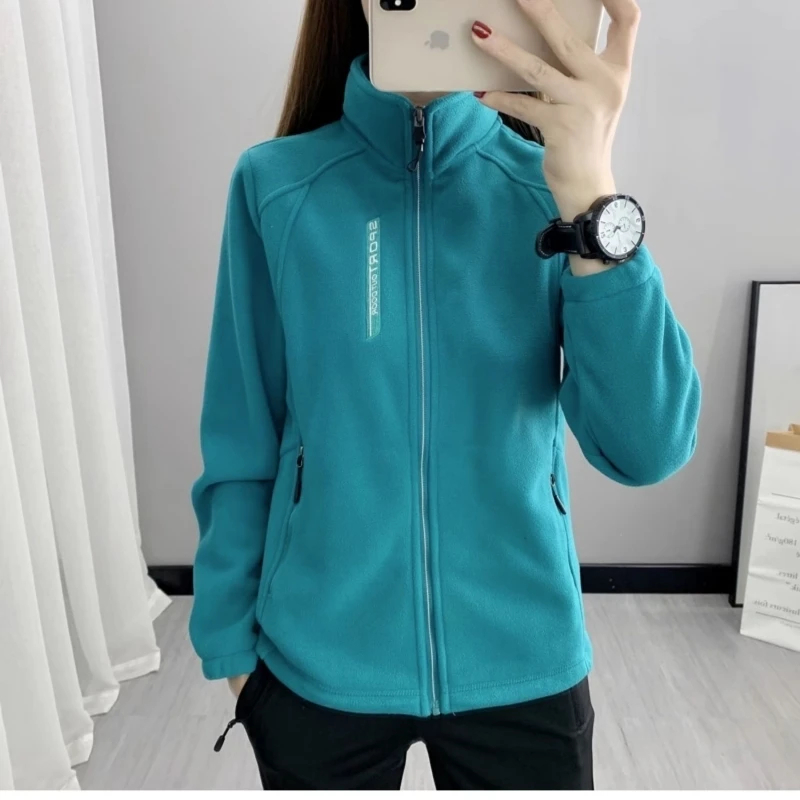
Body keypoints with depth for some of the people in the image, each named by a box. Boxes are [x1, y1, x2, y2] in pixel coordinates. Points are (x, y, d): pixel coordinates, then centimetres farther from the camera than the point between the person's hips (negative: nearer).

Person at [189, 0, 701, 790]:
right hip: (318, 663, 0)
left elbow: (647, 448, -17)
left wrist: (593, 197, -27)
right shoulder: (276, 184, -8)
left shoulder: (553, 183, -6)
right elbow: (239, 447, -3)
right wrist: (230, 638, 3)